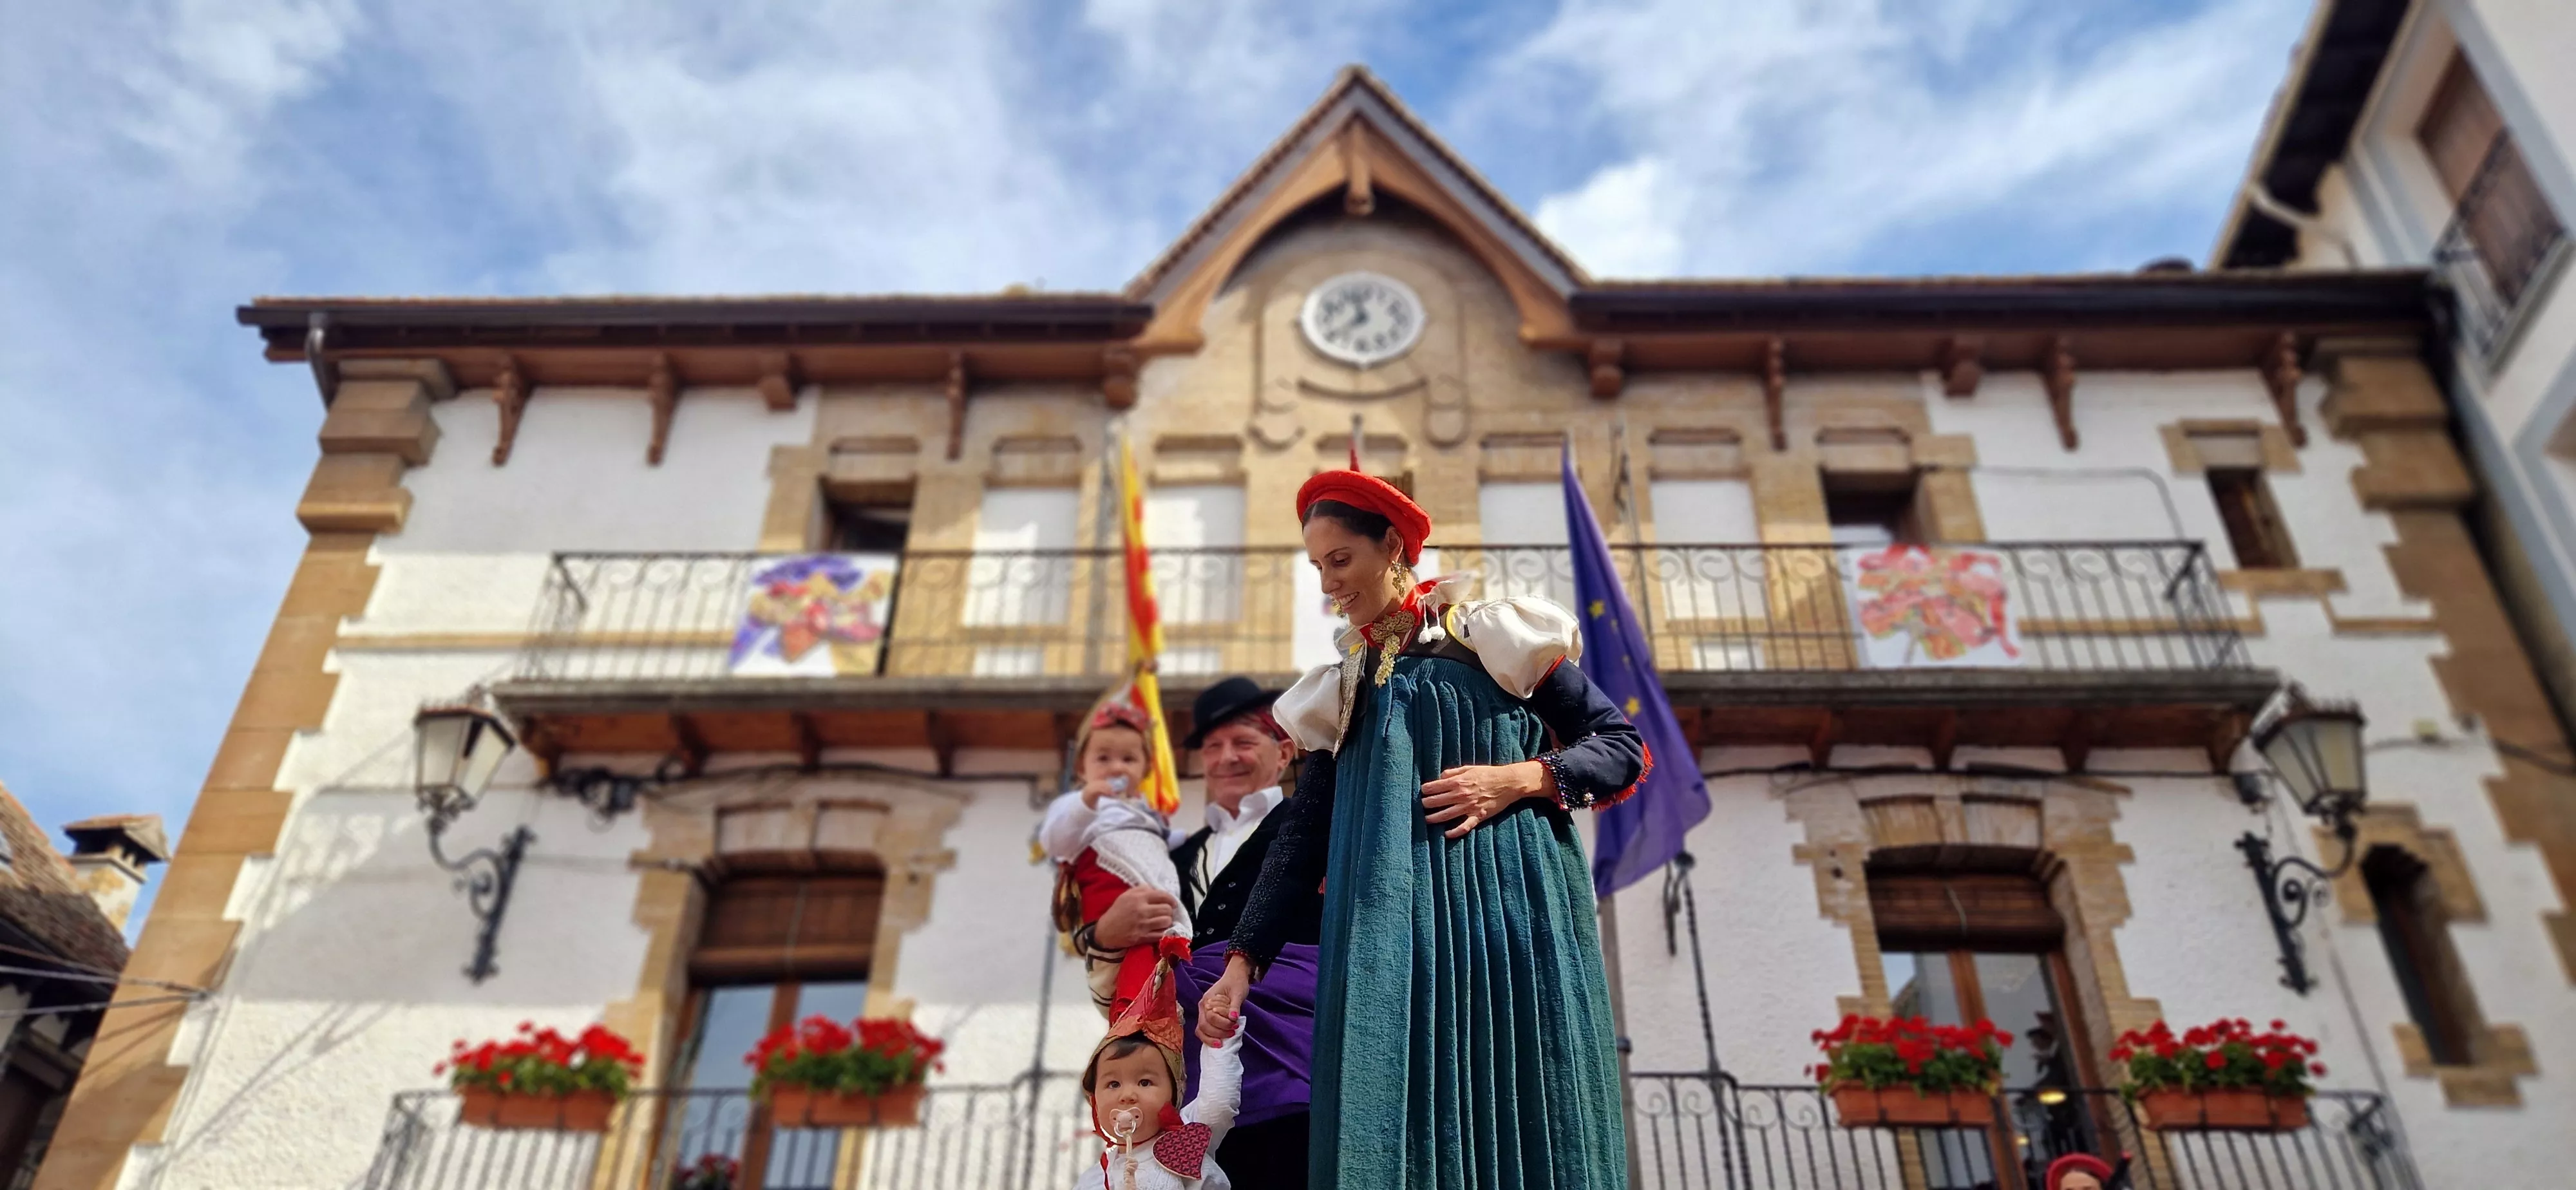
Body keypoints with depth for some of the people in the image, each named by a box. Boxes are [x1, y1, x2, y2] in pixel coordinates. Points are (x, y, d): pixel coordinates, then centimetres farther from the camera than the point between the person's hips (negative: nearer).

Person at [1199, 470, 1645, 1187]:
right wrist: (1241, 963, 3)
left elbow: (1624, 747, 4)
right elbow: (1302, 837, 12)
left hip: (1511, 917, -3)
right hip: (1393, 947, 3)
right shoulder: (1341, 692, 16)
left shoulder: (1497, 638, 5)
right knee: (1396, 1132, -1)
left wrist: (1520, 778, -12)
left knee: (1516, 1124, -3)